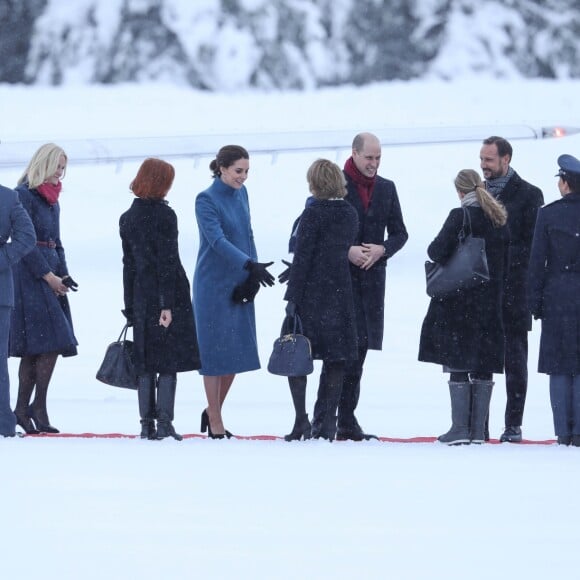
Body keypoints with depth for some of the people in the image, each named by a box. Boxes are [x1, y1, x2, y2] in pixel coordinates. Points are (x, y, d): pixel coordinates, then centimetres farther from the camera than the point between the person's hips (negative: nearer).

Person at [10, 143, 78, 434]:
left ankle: (23, 409, 4)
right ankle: (38, 406, -10)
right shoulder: (25, 195, -9)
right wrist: (47, 275, -15)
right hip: (29, 275, -9)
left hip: (50, 276, 9)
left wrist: (63, 274, 8)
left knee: (35, 348, 4)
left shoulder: (52, 199, 19)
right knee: (51, 341, -15)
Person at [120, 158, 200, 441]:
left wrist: (130, 306, 13)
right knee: (170, 362, -1)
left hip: (141, 296, 5)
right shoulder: (164, 215, -10)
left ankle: (147, 424, 6)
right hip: (168, 294, -5)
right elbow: (167, 261, -13)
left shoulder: (127, 219, 8)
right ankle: (164, 423, -7)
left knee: (145, 363, 8)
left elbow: (128, 264, 11)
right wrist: (167, 304, -15)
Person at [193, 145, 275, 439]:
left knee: (237, 351, 8)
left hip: (240, 285, 7)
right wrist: (250, 265, -34)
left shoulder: (241, 194, 9)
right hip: (214, 285, -7)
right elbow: (218, 240, -23)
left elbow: (247, 235, 10)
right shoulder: (206, 200, -12)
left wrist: (252, 277, -2)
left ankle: (213, 412, 24)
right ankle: (215, 424, 3)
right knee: (215, 351, -3)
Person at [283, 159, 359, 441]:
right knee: (336, 359, 7)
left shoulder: (314, 213, -12)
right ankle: (329, 422, 5)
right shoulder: (350, 214, 7)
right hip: (340, 292, 6)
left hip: (311, 292, -6)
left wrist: (292, 296, -12)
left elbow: (302, 257, -14)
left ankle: (301, 420, -7)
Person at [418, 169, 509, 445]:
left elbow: (438, 251, -17)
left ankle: (460, 428, -6)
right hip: (490, 303, 6)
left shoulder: (460, 216, -12)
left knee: (458, 366, -2)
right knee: (483, 367, 8)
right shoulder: (499, 220, 7)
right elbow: (506, 262, 11)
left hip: (459, 302, -6)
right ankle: (478, 429, 8)